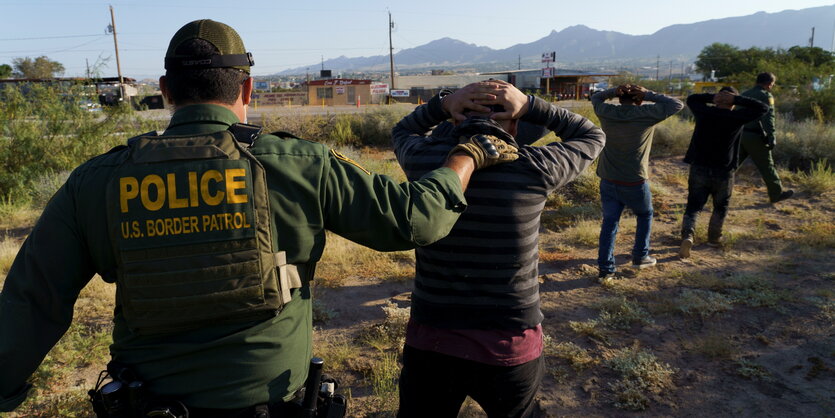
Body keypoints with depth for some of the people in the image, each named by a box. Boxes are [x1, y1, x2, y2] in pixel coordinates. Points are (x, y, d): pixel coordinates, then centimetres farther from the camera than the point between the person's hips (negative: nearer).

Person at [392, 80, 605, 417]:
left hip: (430, 341, 1)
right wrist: (530, 106, 0)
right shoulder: (534, 168, -12)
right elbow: (592, 138, 9)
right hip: (510, 347, 0)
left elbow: (402, 131, 18)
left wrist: (442, 103, 3)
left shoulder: (423, 158, -7)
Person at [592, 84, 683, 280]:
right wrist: (649, 95, -1)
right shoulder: (647, 113, -11)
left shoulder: (607, 112, -2)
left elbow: (596, 97, 19)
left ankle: (605, 267, 7)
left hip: (608, 181, 2)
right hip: (635, 183, -2)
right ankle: (640, 256, 30)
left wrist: (615, 91, 6)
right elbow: (677, 104, 0)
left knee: (609, 222, 9)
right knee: (645, 215, 24)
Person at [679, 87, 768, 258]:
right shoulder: (736, 117, -9)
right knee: (721, 207, 21)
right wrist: (736, 99, -5)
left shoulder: (704, 112, -3)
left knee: (693, 207, 4)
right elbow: (763, 108, 3)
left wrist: (711, 97, 2)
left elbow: (691, 99, 16)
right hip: (723, 172, -1)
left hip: (699, 169, 1)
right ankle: (714, 237, 32)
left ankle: (688, 235, -19)